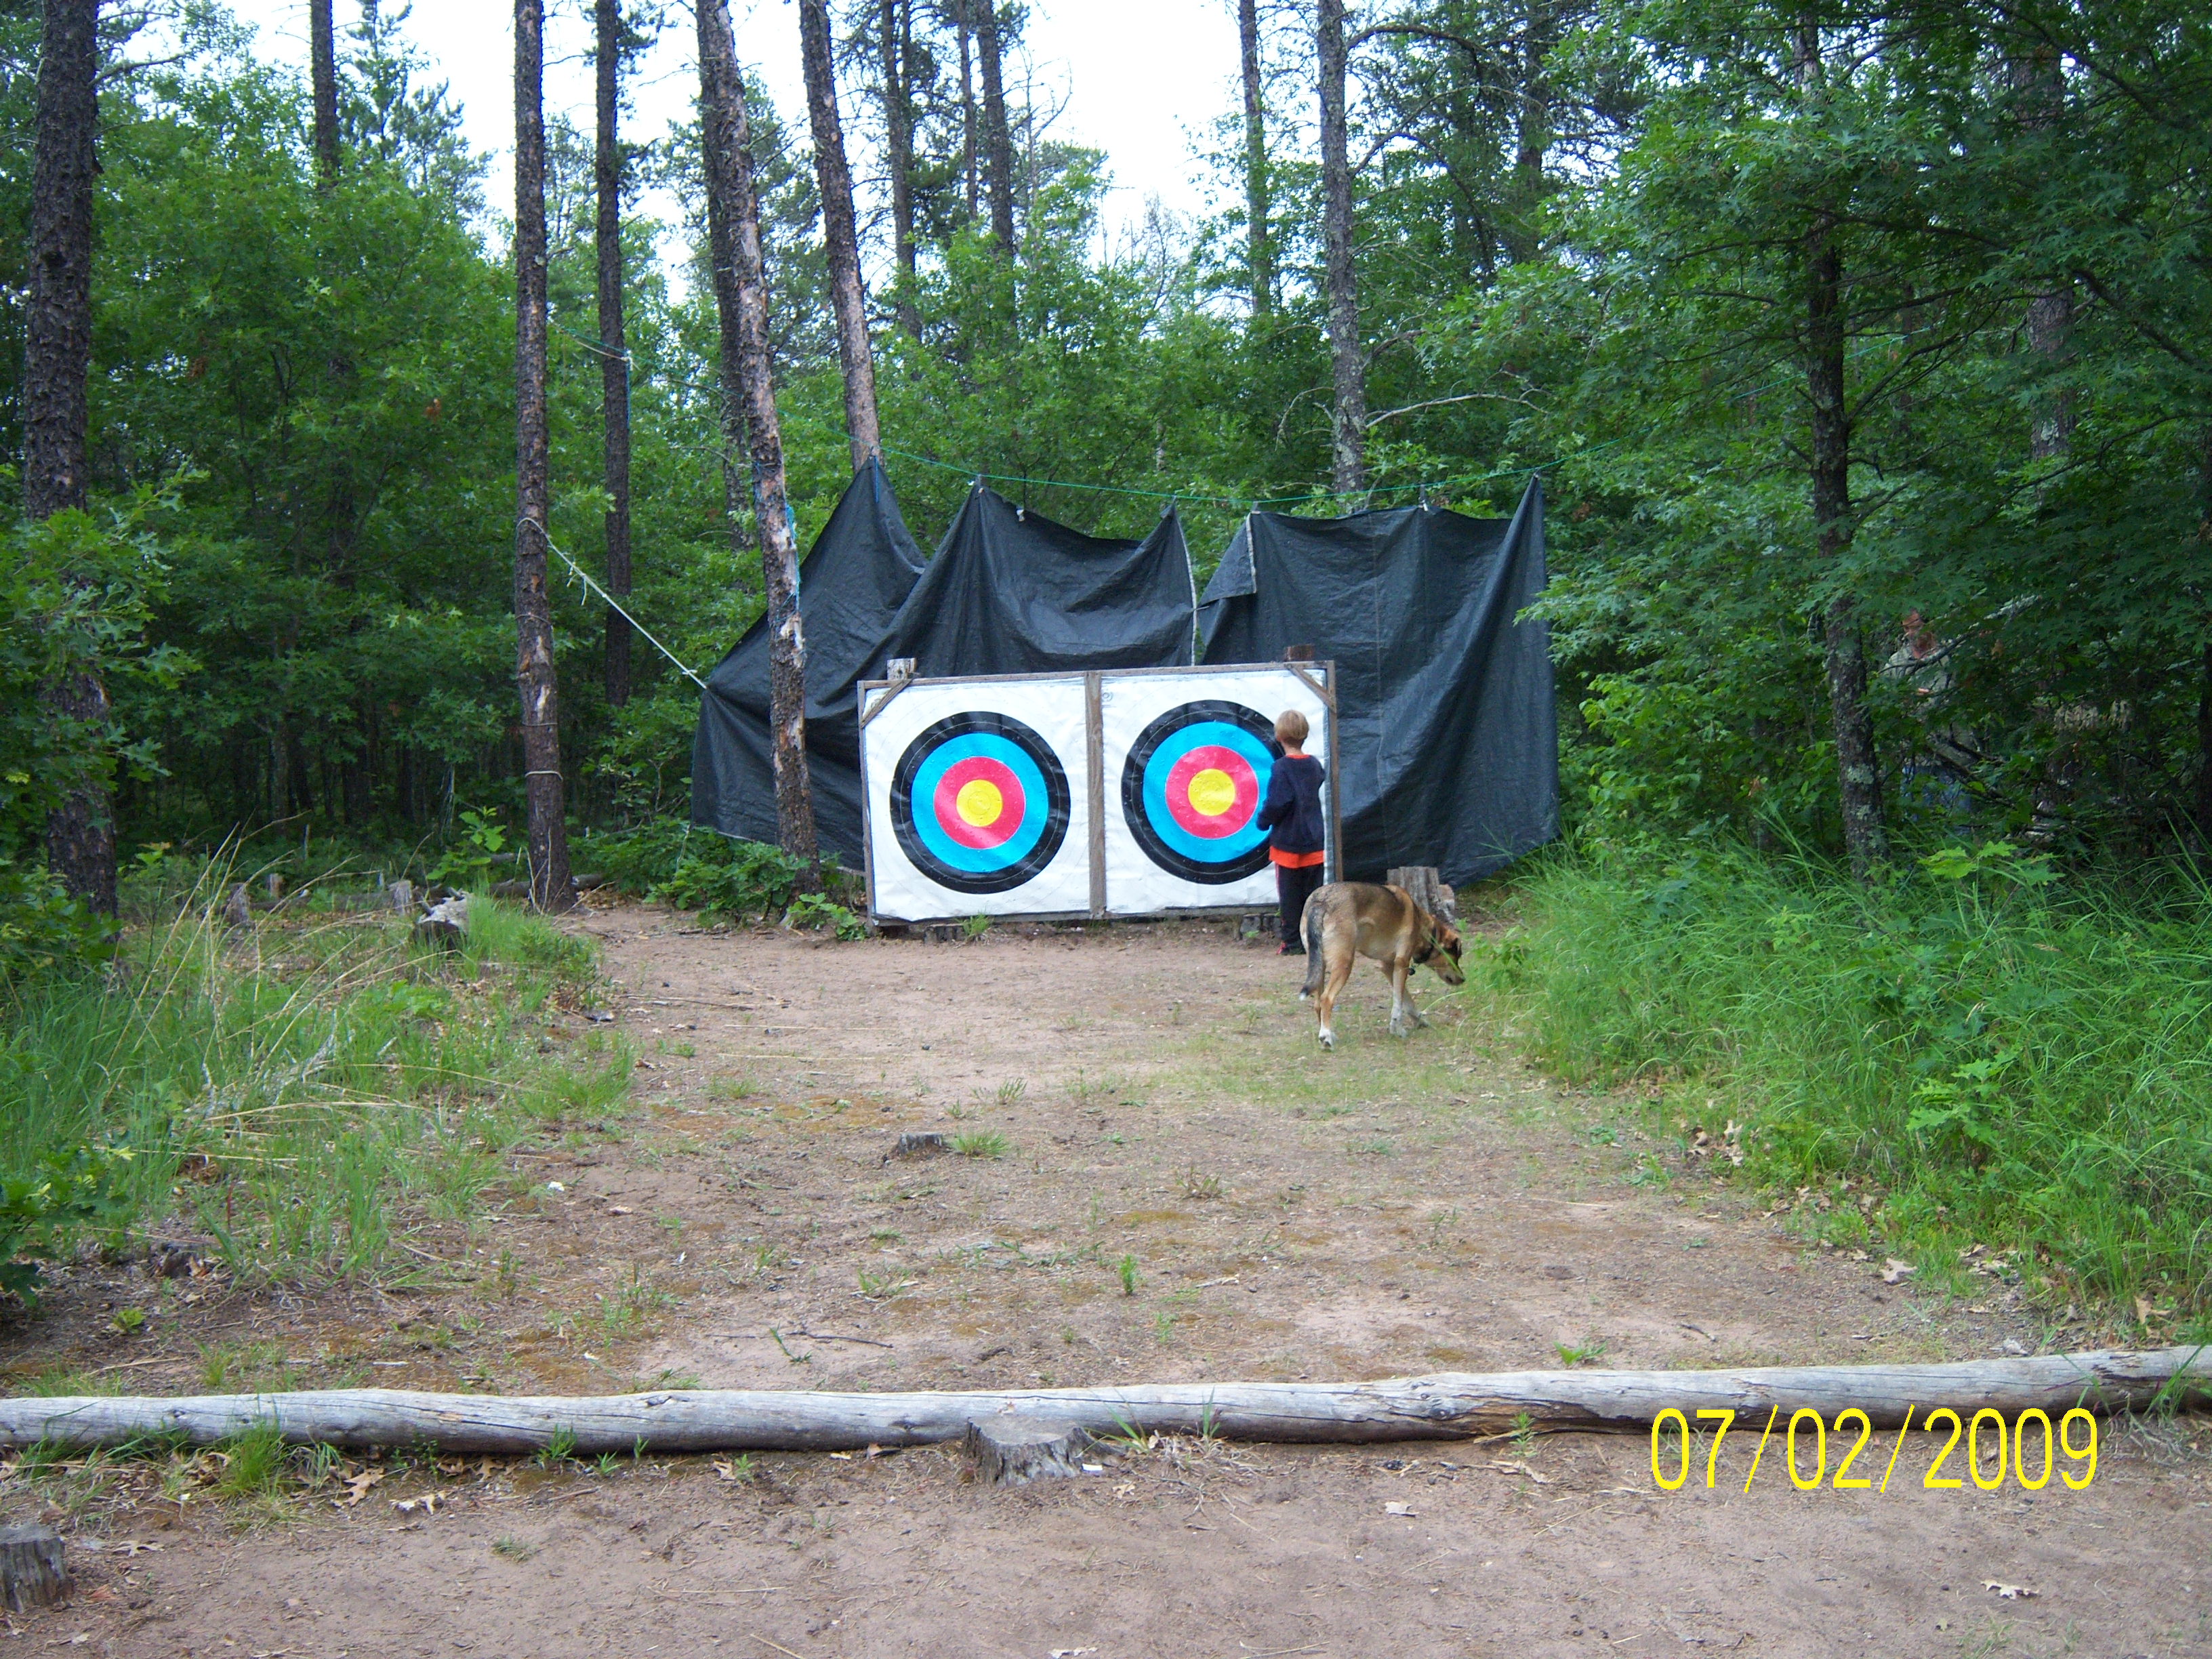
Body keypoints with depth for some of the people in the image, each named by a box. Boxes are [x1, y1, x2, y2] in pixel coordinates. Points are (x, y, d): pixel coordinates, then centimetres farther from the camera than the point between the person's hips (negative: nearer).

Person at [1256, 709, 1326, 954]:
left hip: (1288, 842, -5)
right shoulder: (1315, 765, 5)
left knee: (1290, 896, 2)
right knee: (1313, 894, 9)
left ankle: (1293, 942, 4)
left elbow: (1278, 803, -21)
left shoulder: (1282, 768, -14)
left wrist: (1263, 821, -5)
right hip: (1314, 842, 5)